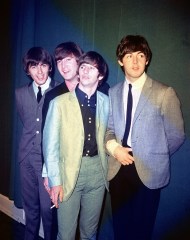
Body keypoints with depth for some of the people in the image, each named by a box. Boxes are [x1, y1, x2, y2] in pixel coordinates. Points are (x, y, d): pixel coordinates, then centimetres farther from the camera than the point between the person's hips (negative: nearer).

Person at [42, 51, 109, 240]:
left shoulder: (106, 103, 1)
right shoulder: (59, 103, -7)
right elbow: (50, 144, -6)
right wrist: (55, 181, -7)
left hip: (97, 171, 3)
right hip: (69, 172, -2)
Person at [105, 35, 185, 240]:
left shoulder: (164, 93, -8)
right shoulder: (113, 93, 6)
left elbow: (176, 135, -3)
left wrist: (156, 158, 4)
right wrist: (114, 147, -8)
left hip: (147, 171, -3)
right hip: (117, 169, 4)